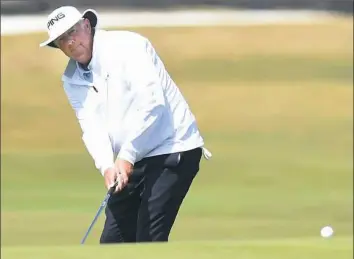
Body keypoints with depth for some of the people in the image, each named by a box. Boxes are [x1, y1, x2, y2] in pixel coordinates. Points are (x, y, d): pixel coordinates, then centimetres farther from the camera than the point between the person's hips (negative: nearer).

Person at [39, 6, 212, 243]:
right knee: (112, 241, 5)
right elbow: (92, 126, -2)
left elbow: (151, 103, -21)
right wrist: (106, 166, -23)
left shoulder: (128, 46, -13)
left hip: (172, 149, -8)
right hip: (131, 162, 8)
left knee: (149, 239, -16)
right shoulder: (72, 80, 8)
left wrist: (126, 156, -25)